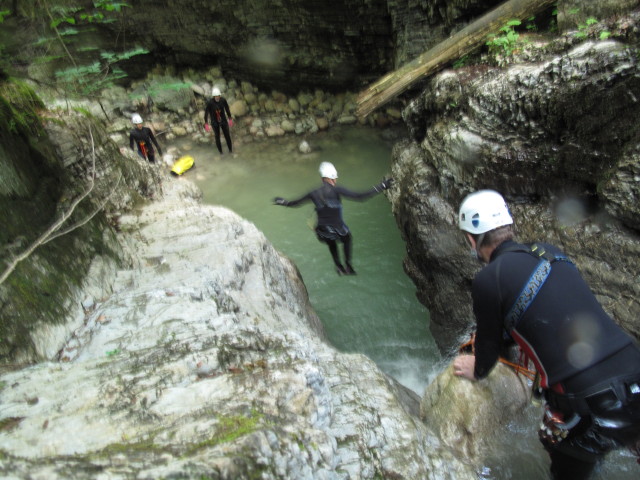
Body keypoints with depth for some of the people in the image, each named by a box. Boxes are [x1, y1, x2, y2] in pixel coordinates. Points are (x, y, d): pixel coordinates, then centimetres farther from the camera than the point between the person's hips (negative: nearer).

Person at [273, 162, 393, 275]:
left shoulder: (314, 194, -3)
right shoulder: (336, 190, -15)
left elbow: (295, 203, 10)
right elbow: (359, 197, -21)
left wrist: (283, 202, 32)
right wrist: (381, 187, -17)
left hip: (322, 231, 3)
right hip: (337, 228, -3)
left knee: (331, 243, 37)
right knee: (347, 238, 32)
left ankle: (339, 266, 37)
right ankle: (348, 265, 25)